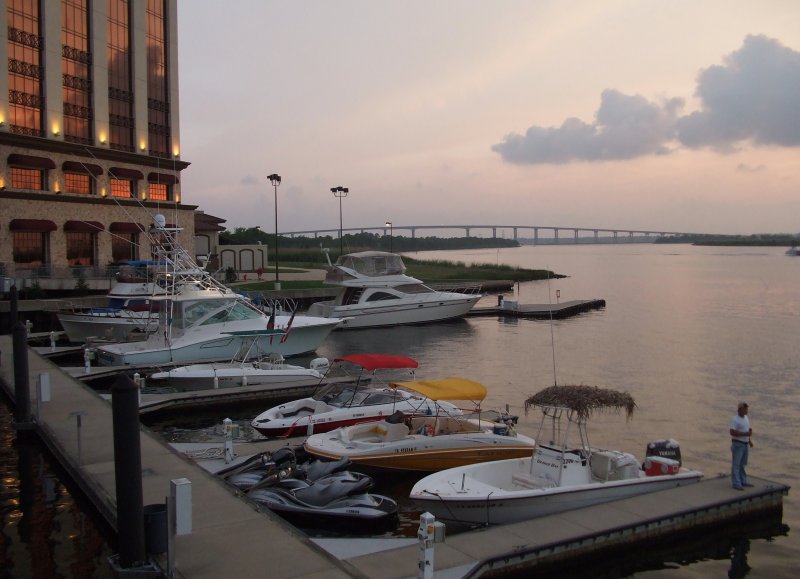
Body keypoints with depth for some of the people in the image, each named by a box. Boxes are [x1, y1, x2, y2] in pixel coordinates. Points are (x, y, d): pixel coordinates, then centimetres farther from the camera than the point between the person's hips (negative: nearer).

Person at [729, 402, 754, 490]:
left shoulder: (746, 418, 10)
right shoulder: (735, 419, -16)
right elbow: (732, 432, -23)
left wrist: (750, 440, 11)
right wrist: (746, 434, -22)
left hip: (745, 444, 8)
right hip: (738, 444, -8)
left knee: (743, 464, 15)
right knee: (736, 464, -3)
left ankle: (743, 481, 24)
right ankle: (736, 483, -1)